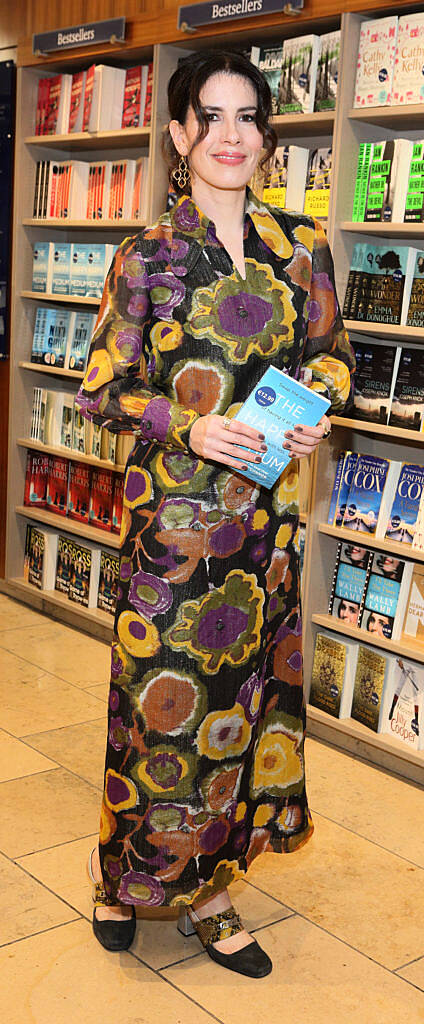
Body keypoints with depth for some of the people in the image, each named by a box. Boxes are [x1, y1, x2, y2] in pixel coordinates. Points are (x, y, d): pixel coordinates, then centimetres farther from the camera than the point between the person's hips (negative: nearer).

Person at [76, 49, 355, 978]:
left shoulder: (301, 245, 7)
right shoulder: (146, 254, -1)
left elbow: (331, 352, 16)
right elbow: (100, 387, -1)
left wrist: (318, 408, -5)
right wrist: (186, 425, -16)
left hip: (266, 511, 3)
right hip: (172, 509, -3)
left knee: (240, 685, 10)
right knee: (162, 688, 4)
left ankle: (209, 884, 27)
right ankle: (125, 873, 28)